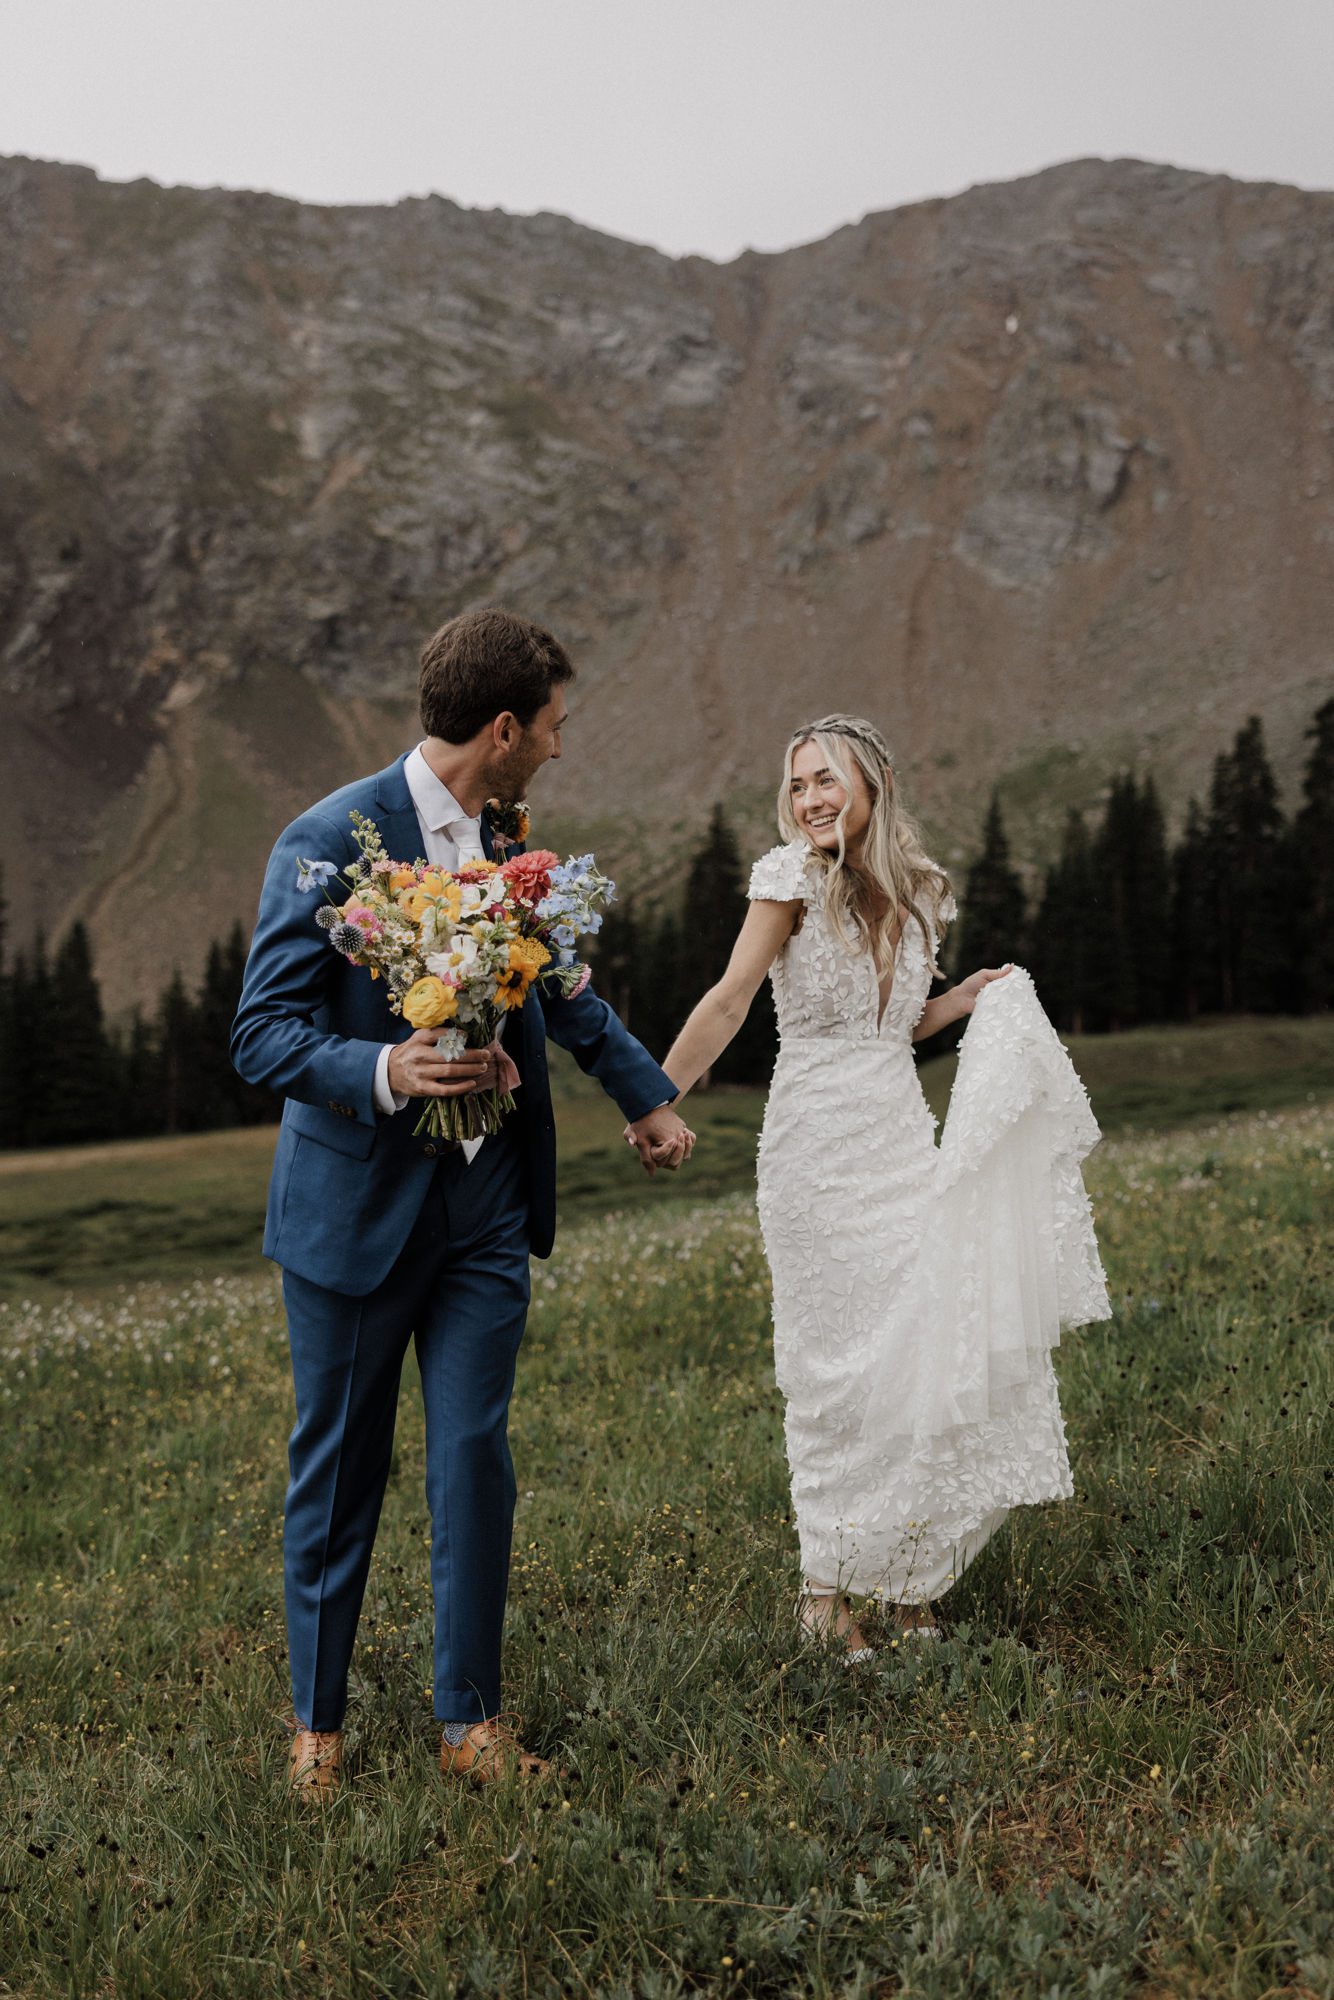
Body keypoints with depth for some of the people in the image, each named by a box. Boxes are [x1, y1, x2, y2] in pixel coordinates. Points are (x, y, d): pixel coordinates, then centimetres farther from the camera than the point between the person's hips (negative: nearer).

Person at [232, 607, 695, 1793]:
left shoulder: (508, 838, 5)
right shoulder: (329, 841, -15)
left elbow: (565, 992, 22)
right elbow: (263, 1034, -16)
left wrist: (648, 1093, 29)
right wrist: (383, 1070, -33)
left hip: (484, 1208, 5)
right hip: (355, 1207, -5)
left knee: (475, 1460, 4)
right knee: (339, 1472, 9)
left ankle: (471, 1721, 20)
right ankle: (318, 1720, 27)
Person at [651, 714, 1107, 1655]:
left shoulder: (916, 891, 10)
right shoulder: (794, 878, -6)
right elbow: (729, 1002, -14)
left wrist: (970, 998, 5)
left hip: (904, 1137, 5)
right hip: (818, 1145, -5)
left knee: (938, 1339, 2)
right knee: (843, 1364, -2)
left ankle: (909, 1577, 19)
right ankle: (826, 1587, 13)